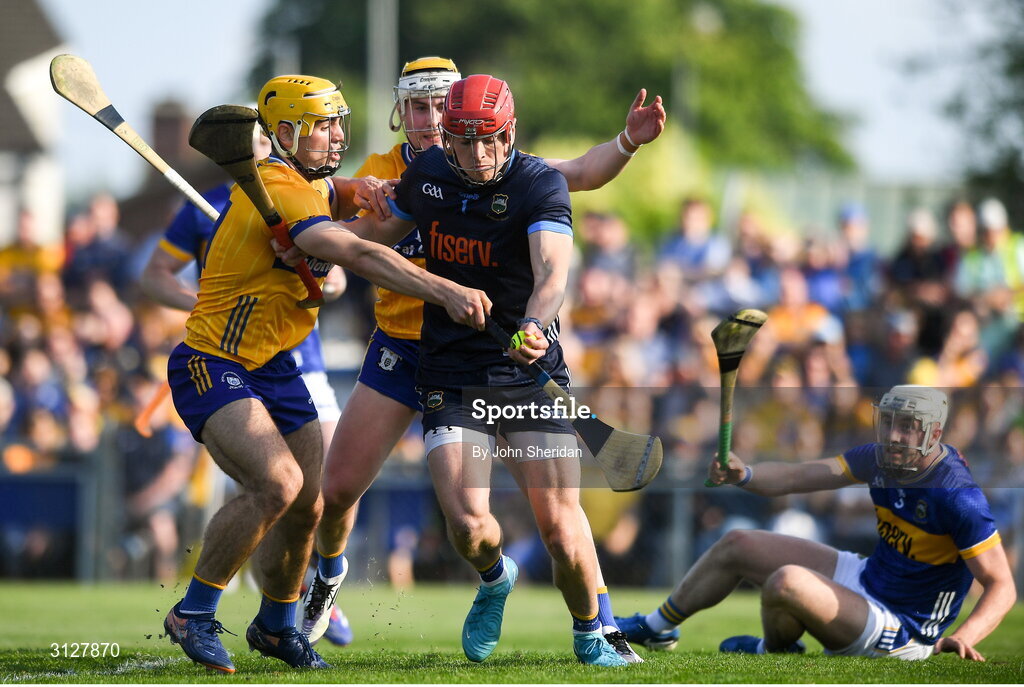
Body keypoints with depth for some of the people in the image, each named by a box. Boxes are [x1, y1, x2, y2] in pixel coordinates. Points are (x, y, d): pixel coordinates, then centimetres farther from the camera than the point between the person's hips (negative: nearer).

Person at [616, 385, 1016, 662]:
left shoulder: (957, 496, -28)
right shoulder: (881, 458, -4)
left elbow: (1002, 586, -25)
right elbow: (797, 477, 0)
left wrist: (962, 638, -41)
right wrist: (743, 475, -19)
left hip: (897, 632, -9)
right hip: (867, 579, 9)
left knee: (787, 582, -31)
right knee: (737, 546, 14)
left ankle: (775, 650, 5)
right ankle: (657, 628, 35)